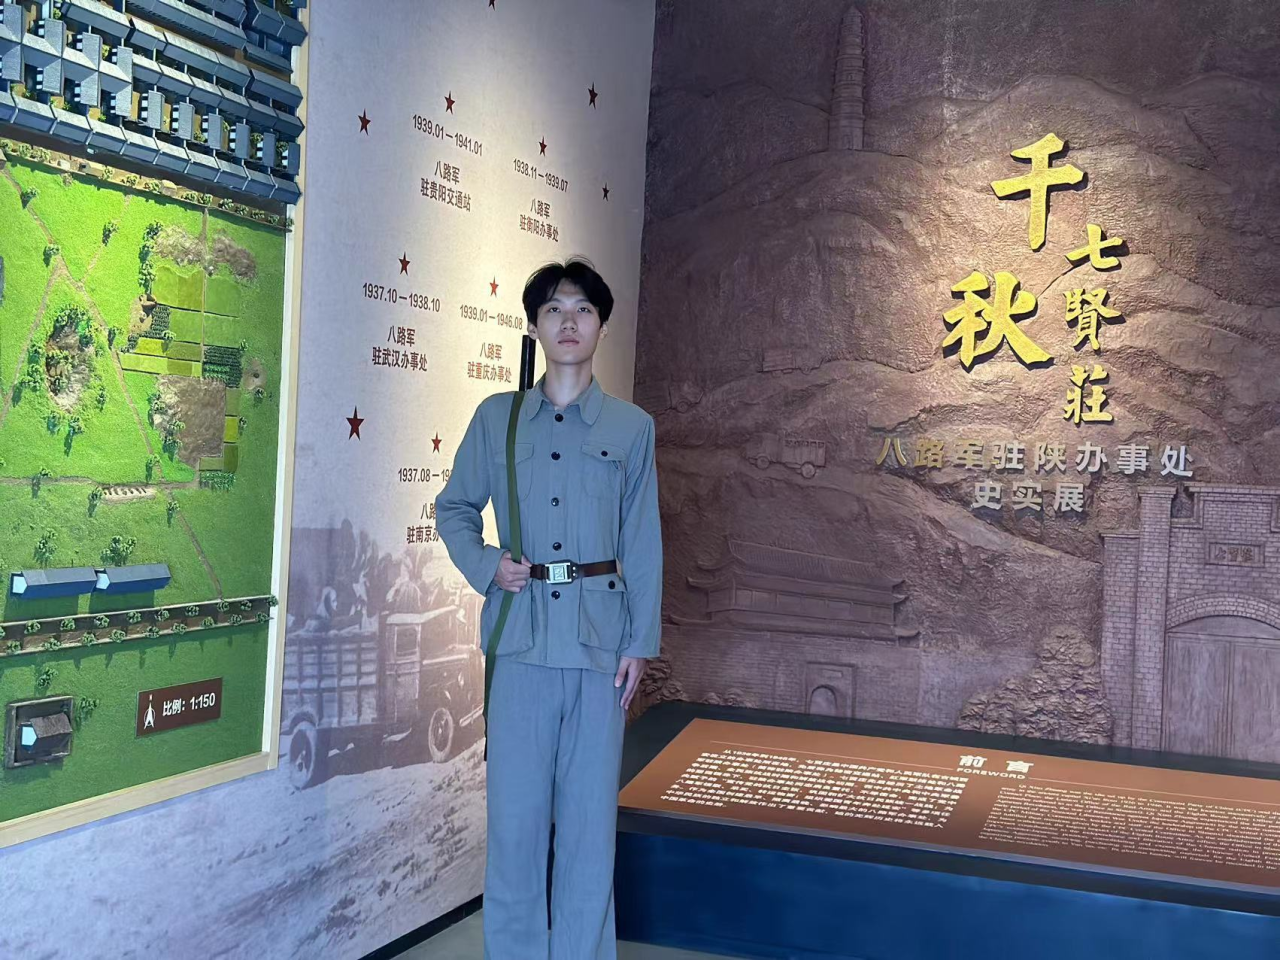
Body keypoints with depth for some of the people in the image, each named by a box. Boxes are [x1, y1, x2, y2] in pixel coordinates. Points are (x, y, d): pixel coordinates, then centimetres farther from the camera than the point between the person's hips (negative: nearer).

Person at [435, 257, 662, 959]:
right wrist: (485, 565, -4)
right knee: (515, 808, 4)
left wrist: (640, 643, 0)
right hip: (521, 634, 0)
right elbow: (454, 507, 14)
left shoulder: (632, 427, 6)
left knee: (590, 810, 5)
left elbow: (643, 543, 4)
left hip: (599, 635, 0)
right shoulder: (497, 417, 6)